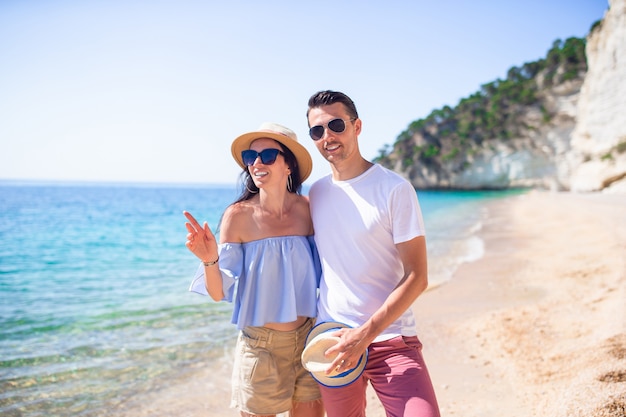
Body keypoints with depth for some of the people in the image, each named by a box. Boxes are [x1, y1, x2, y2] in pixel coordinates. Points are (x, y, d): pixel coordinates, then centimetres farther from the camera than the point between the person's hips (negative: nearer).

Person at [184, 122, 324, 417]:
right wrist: (210, 259, -28)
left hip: (308, 339, 3)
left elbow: (320, 274, 7)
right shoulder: (238, 215, -12)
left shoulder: (307, 209, -4)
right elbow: (218, 293, -12)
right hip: (260, 345, -3)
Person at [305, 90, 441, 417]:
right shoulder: (316, 193, 7)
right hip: (331, 341, 4)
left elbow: (416, 277, -10)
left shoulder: (395, 189, -8)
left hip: (391, 339, -4)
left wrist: (365, 334, -17)